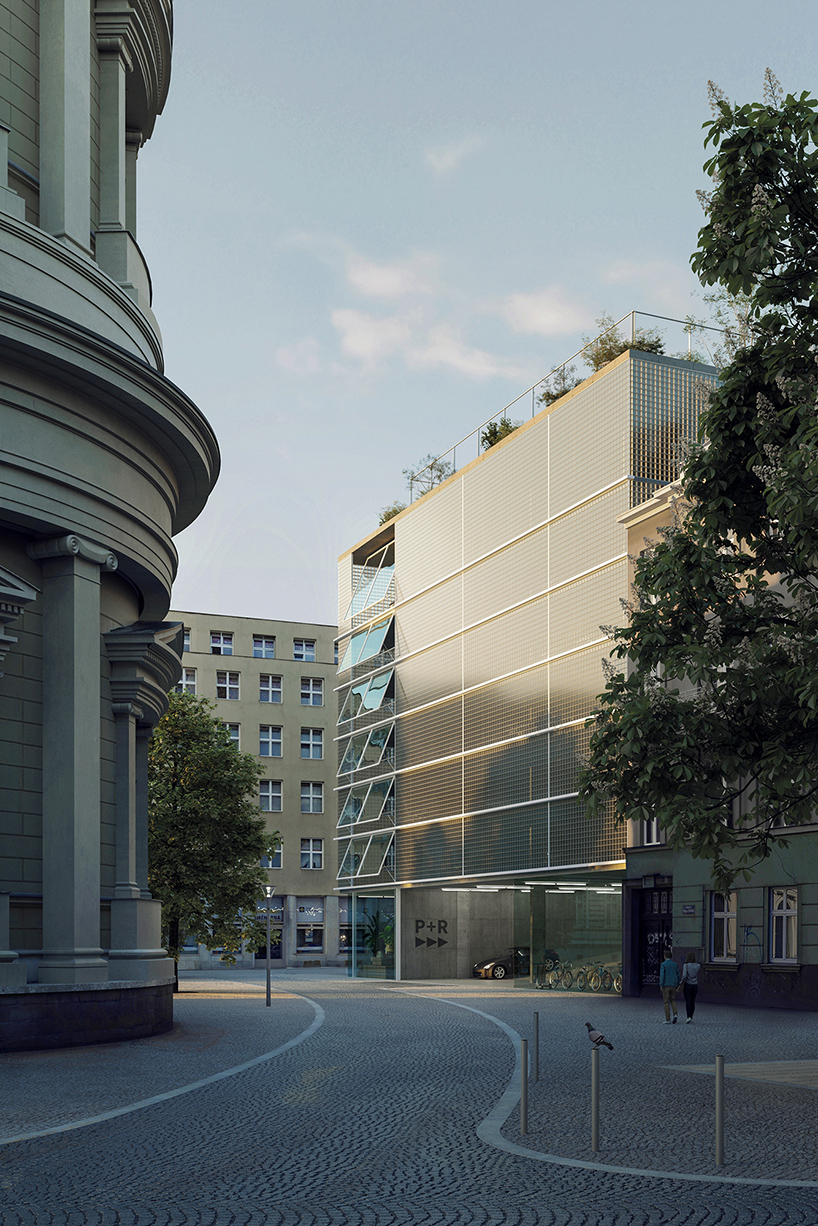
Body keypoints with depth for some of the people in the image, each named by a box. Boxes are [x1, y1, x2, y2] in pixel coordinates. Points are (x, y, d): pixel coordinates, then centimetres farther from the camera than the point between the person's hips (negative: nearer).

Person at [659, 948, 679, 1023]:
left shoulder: (663, 964, -6)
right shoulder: (675, 964, 7)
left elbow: (662, 975, -14)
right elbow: (678, 975, 9)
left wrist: (661, 985, -10)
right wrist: (677, 985, 16)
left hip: (666, 985, -4)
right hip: (673, 985, 4)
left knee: (666, 1002, 2)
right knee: (673, 1000, 18)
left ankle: (667, 1020, 0)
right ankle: (675, 1014, -6)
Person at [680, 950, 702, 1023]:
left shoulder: (686, 965, -13)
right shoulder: (698, 965, -1)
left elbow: (684, 976, -20)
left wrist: (682, 984, -8)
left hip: (688, 985, -4)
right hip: (695, 985, 4)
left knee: (687, 1002, -5)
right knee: (693, 1002, 12)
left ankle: (688, 1017, -18)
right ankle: (691, 1017, 16)